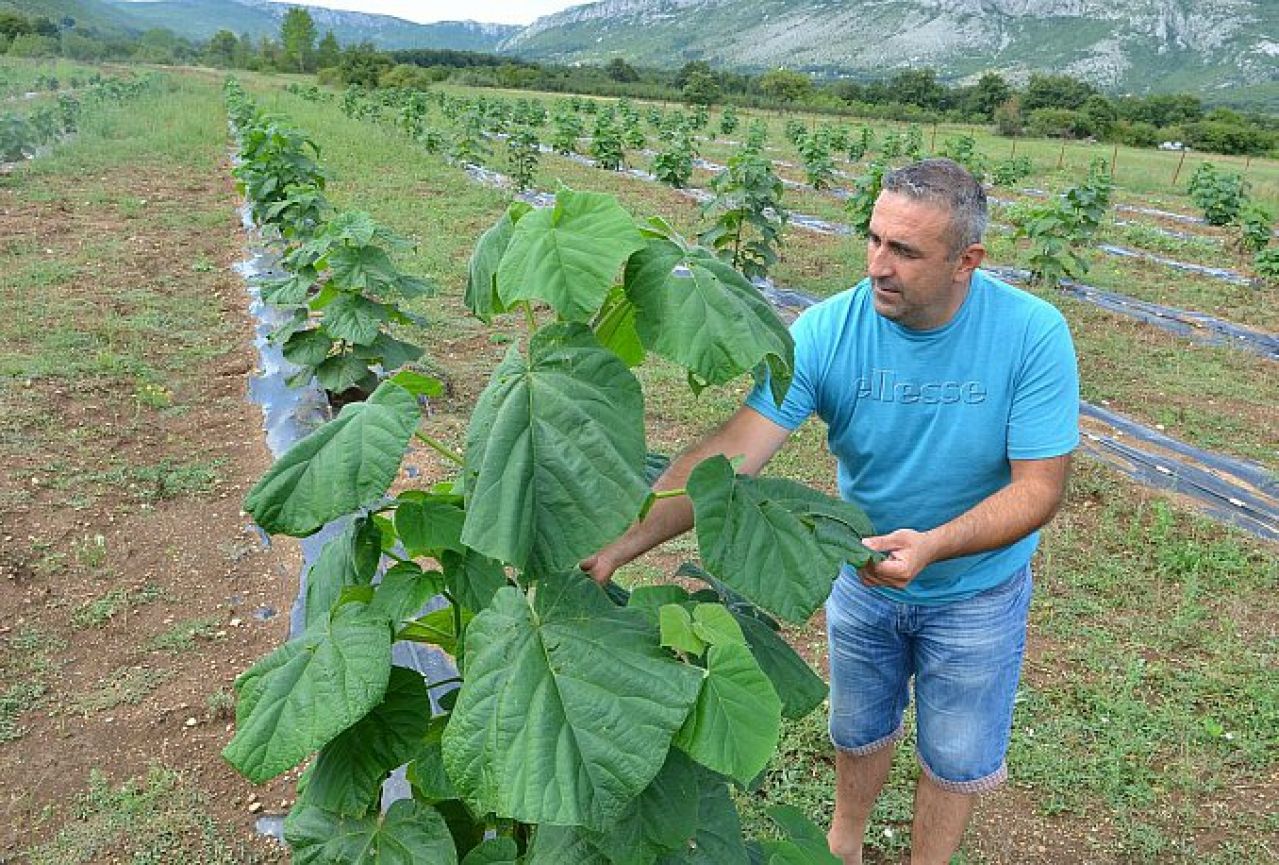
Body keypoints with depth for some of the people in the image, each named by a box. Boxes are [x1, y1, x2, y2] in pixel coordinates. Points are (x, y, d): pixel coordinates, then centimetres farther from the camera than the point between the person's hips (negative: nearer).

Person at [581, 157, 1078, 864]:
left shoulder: (1032, 333, -26)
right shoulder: (827, 330, -25)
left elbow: (1039, 488, -23)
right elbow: (731, 452, -32)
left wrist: (932, 545, -40)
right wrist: (616, 546, -43)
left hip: (977, 589, -1)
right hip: (863, 574, 2)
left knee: (955, 756, 18)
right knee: (858, 730, 25)